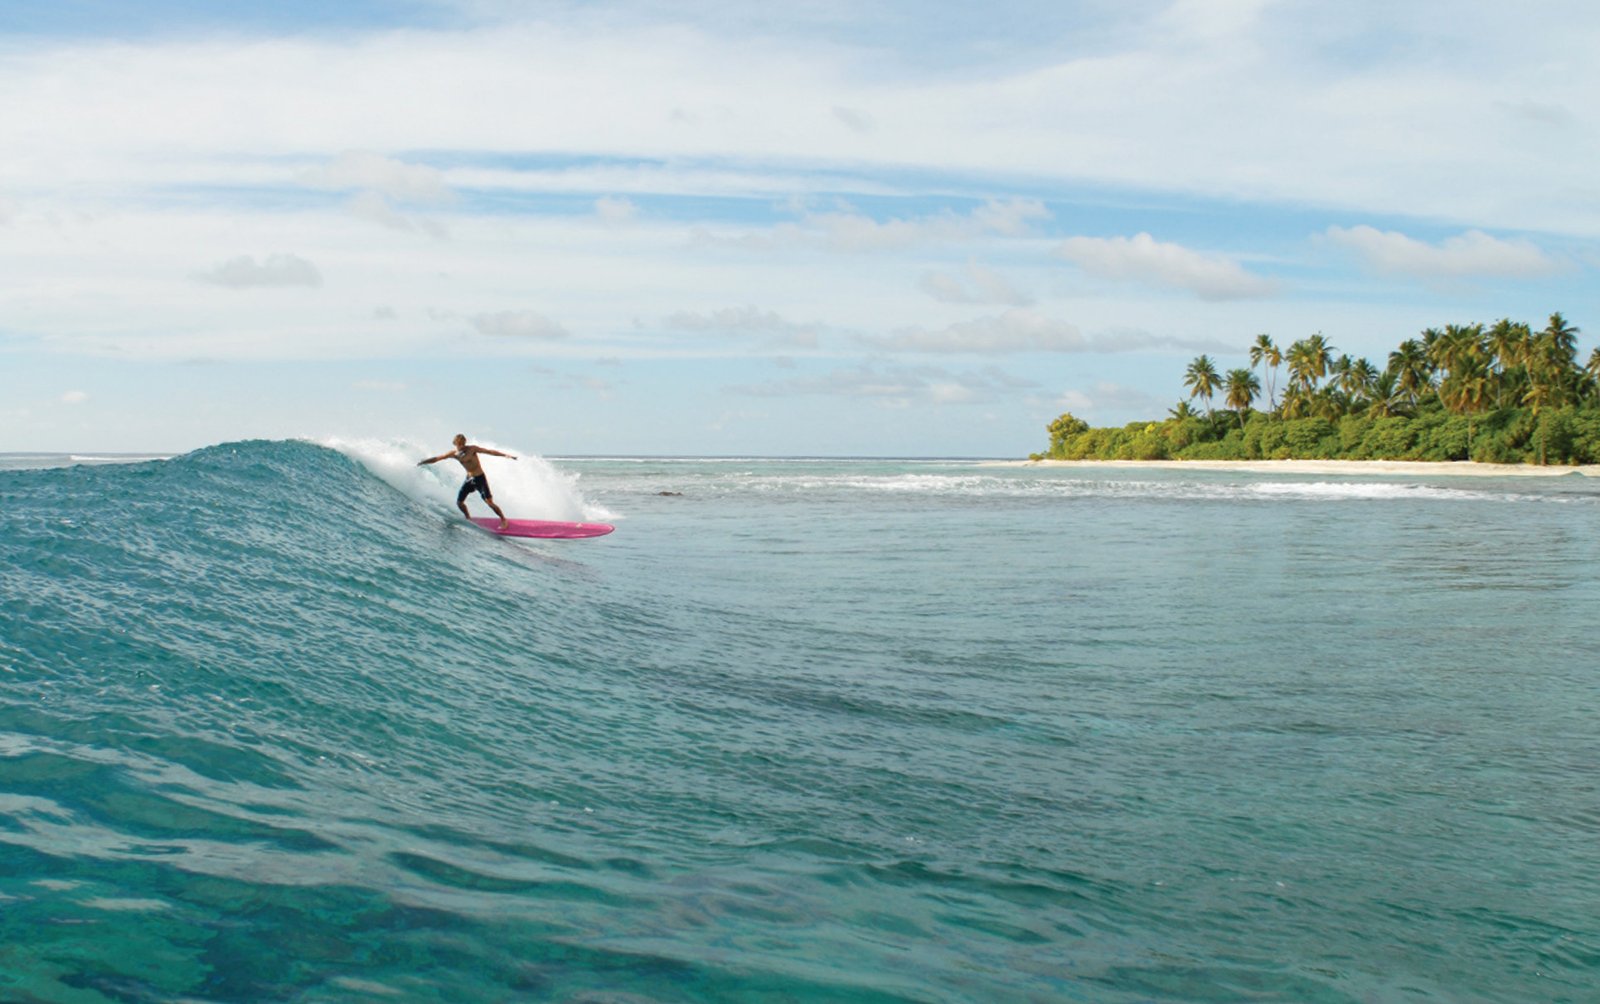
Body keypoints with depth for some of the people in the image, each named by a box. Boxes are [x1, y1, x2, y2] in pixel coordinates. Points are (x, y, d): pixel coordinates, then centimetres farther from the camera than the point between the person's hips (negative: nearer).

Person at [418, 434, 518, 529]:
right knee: (459, 502, 6)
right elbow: (437, 458, 5)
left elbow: (489, 451, -25)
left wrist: (504, 455, -34)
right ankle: (468, 518, 32)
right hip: (469, 478, 5)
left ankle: (504, 520, 6)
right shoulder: (454, 454, -3)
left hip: (480, 478, -5)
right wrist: (423, 462, 3)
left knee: (489, 502, -10)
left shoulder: (472, 449, -18)